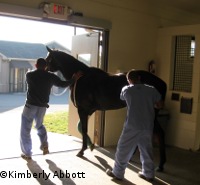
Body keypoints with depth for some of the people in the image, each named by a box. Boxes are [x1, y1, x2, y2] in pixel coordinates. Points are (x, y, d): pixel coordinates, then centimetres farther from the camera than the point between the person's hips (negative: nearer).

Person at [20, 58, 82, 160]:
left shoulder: (29, 75, -2)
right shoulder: (51, 76, 0)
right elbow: (62, 84, 7)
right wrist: (74, 79, 18)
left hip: (30, 105, -3)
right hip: (42, 107, 3)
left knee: (25, 130, 10)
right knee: (39, 125, 29)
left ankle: (27, 154, 13)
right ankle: (44, 145, 13)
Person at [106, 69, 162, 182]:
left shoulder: (126, 90, 0)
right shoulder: (152, 90, 3)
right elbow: (160, 105, 7)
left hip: (132, 126, -3)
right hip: (148, 126, 3)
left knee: (124, 149, 8)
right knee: (147, 150, 16)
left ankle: (118, 173, 16)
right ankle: (149, 174, 25)